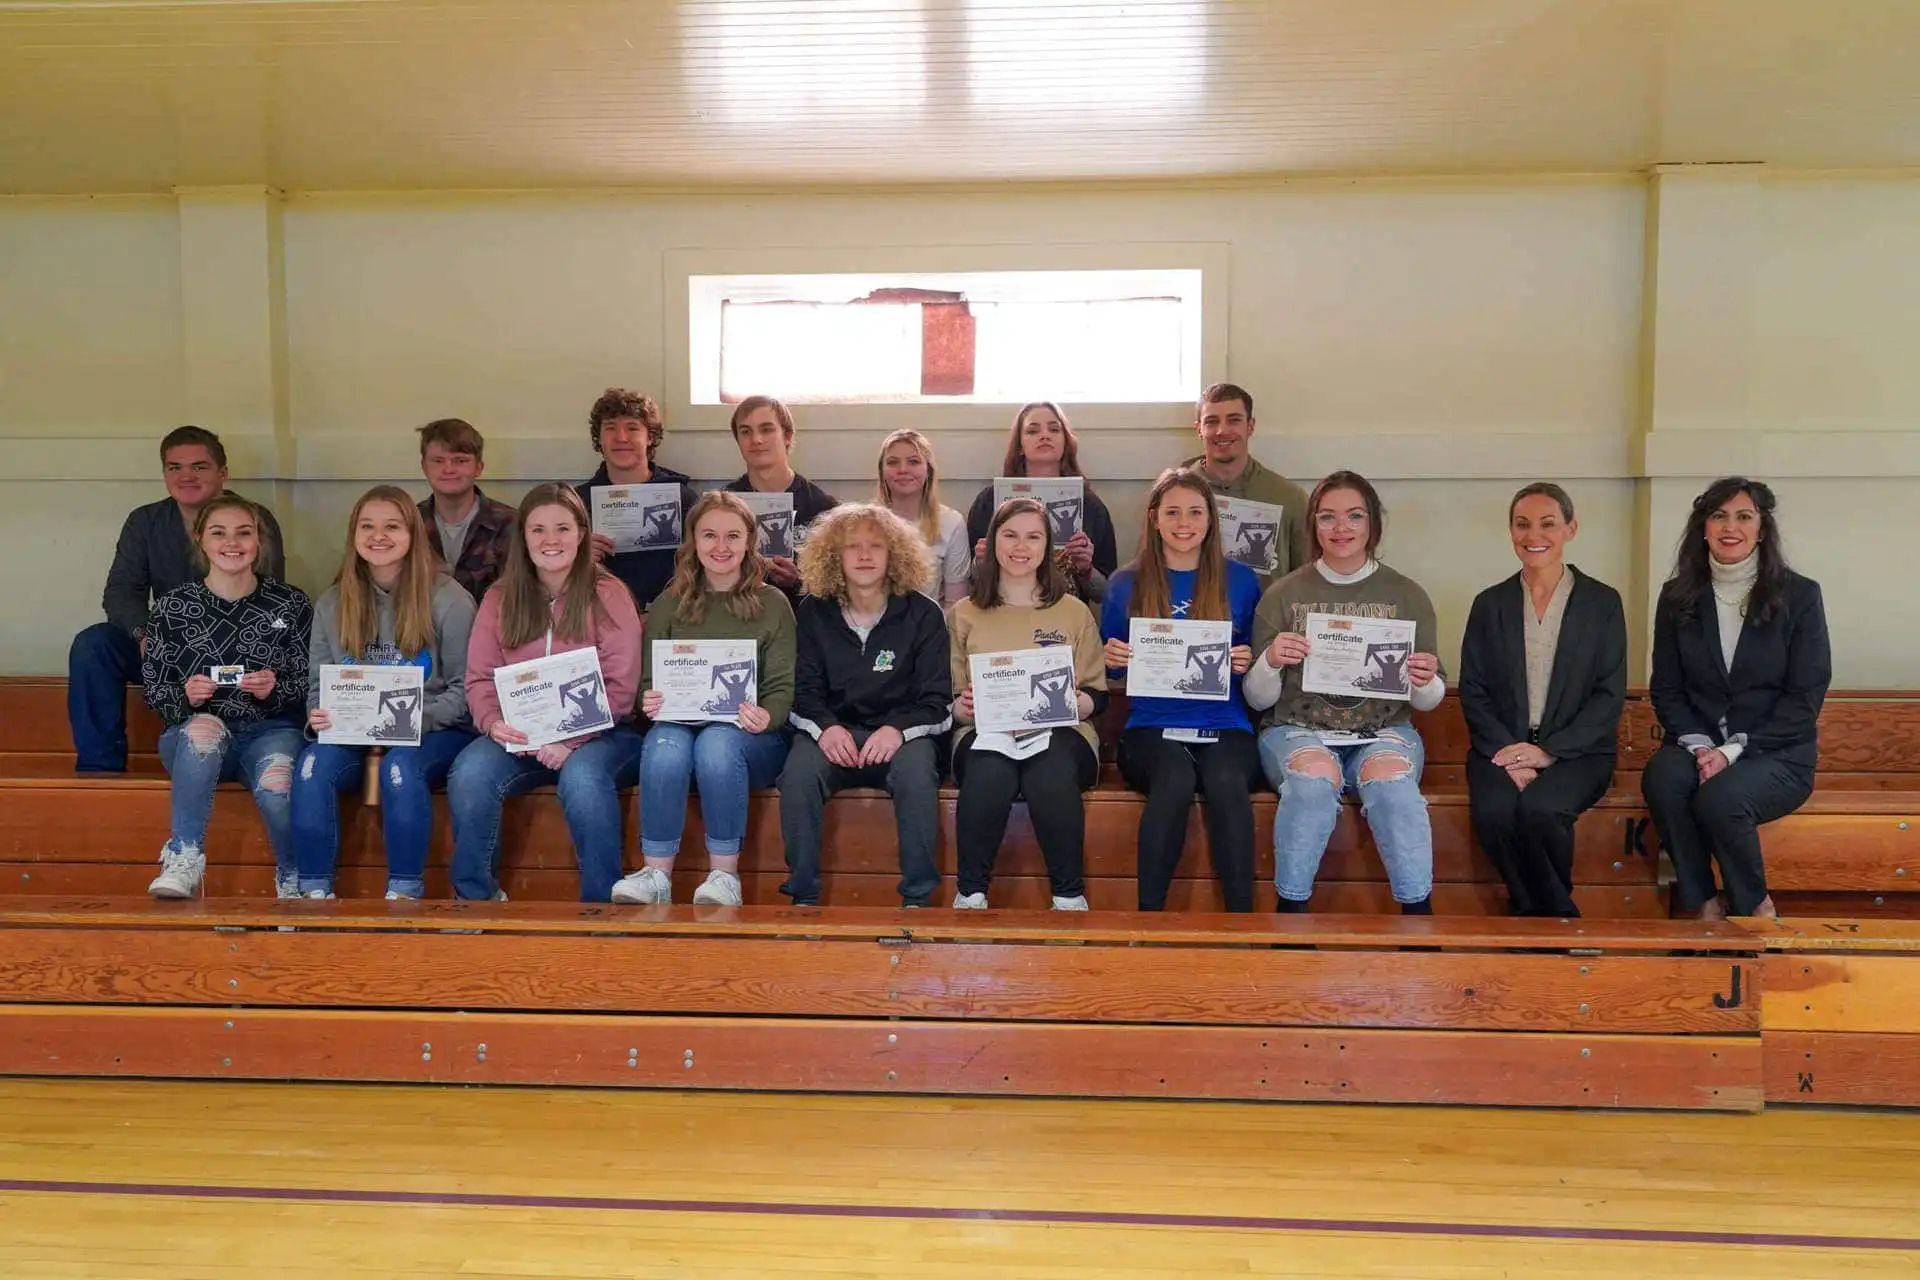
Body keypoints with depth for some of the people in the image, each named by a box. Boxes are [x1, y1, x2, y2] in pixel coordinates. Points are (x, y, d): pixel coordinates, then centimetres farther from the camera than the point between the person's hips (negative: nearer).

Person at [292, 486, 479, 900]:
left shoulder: (448, 598, -3)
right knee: (313, 764, -27)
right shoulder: (332, 604, 10)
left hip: (435, 734, -3)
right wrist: (320, 716, -11)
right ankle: (314, 890, -16)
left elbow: (464, 688, -4)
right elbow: (318, 685, 12)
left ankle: (405, 892, -21)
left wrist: (418, 718, -20)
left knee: (400, 766, -35)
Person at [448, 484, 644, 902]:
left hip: (597, 733, -3)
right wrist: (493, 721, -15)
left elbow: (619, 686, -8)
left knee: (581, 778, -35)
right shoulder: (499, 598, 12)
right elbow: (480, 677, 7)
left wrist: (569, 740, -20)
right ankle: (474, 897, -7)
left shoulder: (608, 594, 0)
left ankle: (600, 903, -20)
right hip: (517, 738, 3)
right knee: (469, 773, -26)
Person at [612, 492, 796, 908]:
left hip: (752, 736, -1)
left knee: (717, 743, -36)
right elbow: (648, 680, 9)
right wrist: (649, 701, -16)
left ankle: (725, 874, -25)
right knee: (665, 744, -34)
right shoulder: (668, 605, 13)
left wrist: (766, 717, -23)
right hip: (680, 721, 1)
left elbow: (782, 686, 1)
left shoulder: (773, 604, 8)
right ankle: (656, 874, -27)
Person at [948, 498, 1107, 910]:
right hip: (986, 730, 0)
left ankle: (1070, 895, -22)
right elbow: (947, 698, 13)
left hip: (1060, 732, 0)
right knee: (990, 774, -37)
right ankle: (971, 893, -22)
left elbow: (1098, 695, 13)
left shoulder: (1075, 612, 17)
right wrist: (961, 707, -10)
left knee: (1050, 775, -37)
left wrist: (1076, 703, -9)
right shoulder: (963, 614, 16)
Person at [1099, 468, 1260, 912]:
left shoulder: (1240, 581, 11)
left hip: (1225, 728, 1)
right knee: (1176, 780, -35)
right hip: (1151, 727, 0)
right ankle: (1148, 914, -26)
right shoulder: (1125, 585, 11)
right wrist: (1112, 660, -5)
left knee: (1227, 783, -35)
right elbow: (1107, 671, 18)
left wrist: (1246, 664, -6)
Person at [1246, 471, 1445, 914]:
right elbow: (1257, 699, 7)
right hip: (1297, 728, -1)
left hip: (1384, 729, 1)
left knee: (1391, 777, -33)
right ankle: (1290, 910, -22)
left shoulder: (1407, 595, 10)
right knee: (1315, 775, -34)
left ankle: (1418, 912, -23)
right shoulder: (1283, 595, 7)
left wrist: (1425, 683, -11)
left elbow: (1428, 701, 13)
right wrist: (1270, 662, -15)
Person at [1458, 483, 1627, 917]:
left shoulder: (1602, 602, 6)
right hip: (1503, 747, 2)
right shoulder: (1490, 604, 11)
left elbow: (1610, 695, 0)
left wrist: (1548, 751, -12)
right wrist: (1508, 752, -11)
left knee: (1538, 808, -33)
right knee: (1493, 811, -30)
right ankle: (1557, 915, -7)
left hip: (1576, 750, -1)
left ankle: (1540, 909, -6)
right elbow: (1473, 692, 6)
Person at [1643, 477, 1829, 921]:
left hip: (1777, 753, -2)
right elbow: (1665, 688, 7)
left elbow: (1806, 696, -5)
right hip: (1699, 744, 2)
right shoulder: (1678, 597, 7)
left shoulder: (1800, 596, 0)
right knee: (1661, 778, -32)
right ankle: (1702, 903, -17)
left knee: (1720, 797, -34)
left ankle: (1753, 908, -6)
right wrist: (1697, 745, -12)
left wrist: (1734, 750, -16)